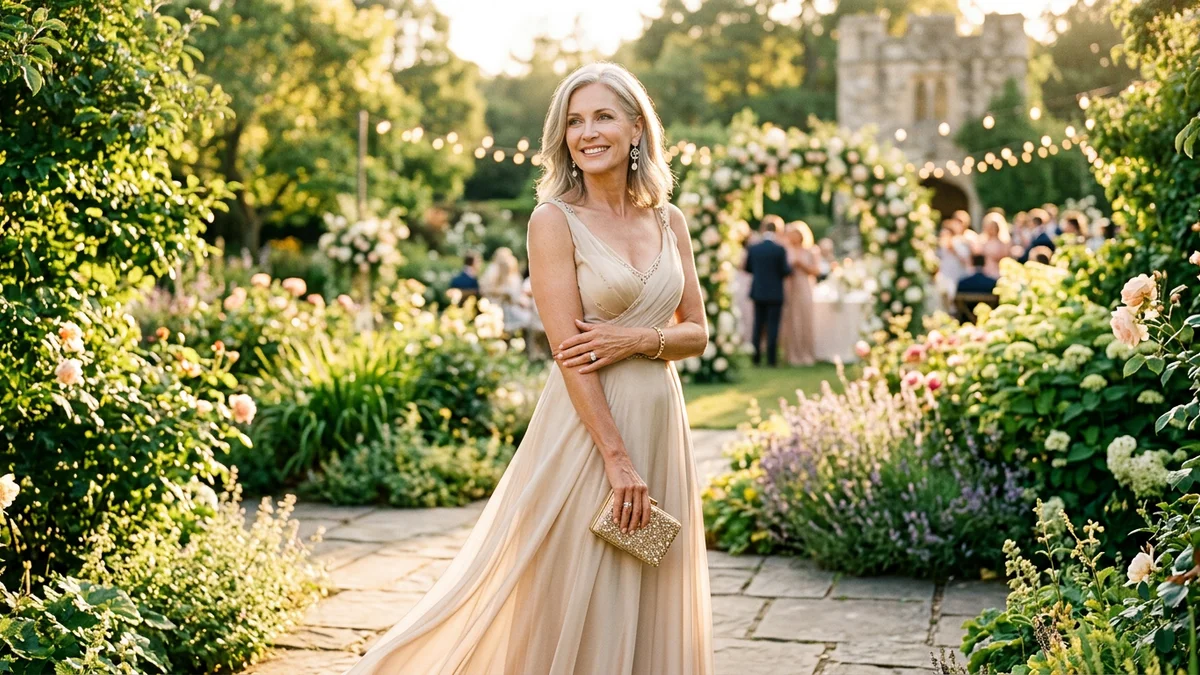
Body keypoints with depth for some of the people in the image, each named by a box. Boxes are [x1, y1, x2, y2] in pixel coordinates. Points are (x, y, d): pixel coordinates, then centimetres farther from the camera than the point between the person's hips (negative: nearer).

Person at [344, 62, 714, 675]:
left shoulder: (669, 221, 9)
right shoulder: (555, 220, -6)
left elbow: (697, 332, 11)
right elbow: (570, 353, -13)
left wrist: (639, 339, -10)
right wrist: (616, 457, -18)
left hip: (661, 423, 5)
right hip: (586, 425, -5)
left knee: (652, 613, 13)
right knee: (576, 607, 1)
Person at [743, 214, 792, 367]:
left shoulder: (753, 249, -2)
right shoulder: (780, 250, -14)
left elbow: (747, 268, 6)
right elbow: (785, 270, -13)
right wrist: (790, 267, 9)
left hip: (758, 292, 4)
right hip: (775, 293, -4)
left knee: (758, 325, 11)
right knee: (773, 326, 1)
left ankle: (756, 358, 12)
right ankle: (771, 359, 0)